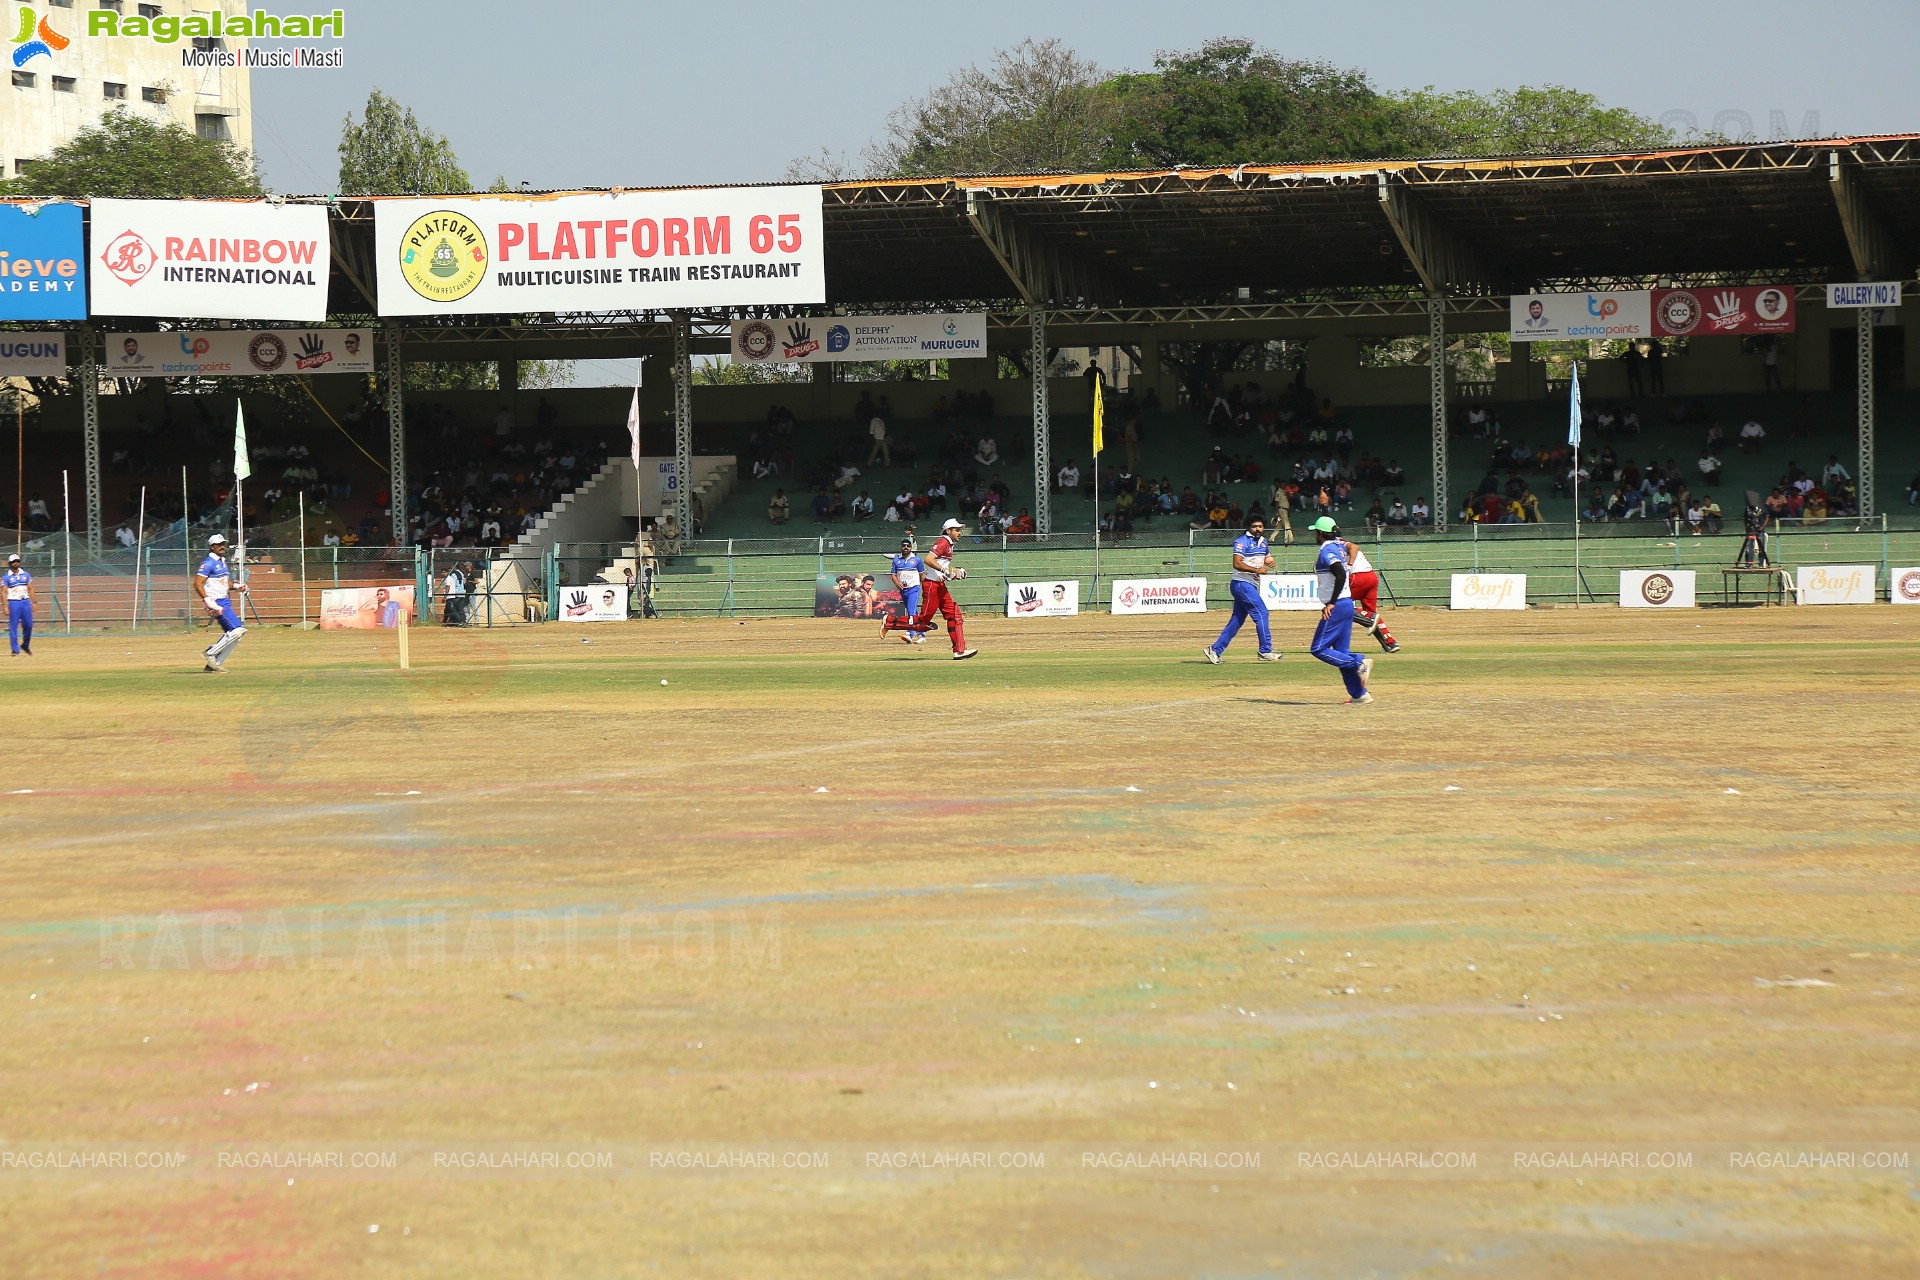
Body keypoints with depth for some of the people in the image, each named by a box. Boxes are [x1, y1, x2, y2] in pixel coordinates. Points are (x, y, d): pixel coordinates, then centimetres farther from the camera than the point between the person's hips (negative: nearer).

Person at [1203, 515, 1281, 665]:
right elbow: (1237, 564, -20)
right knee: (1261, 613, -12)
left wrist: (1268, 561, 3)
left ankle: (1215, 650, 12)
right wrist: (1257, 570, -24)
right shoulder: (1242, 542, -12)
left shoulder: (1263, 541, 15)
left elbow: (1266, 557, 27)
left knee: (1237, 620, 8)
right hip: (1242, 584, -9)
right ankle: (1266, 652, -9)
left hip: (1251, 586, 9)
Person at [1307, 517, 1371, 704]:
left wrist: (1331, 603, -26)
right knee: (1342, 652, 11)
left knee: (1319, 649, -6)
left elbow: (1341, 574, -26)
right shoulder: (1339, 547, 12)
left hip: (1337, 607, -10)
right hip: (1347, 604, 10)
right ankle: (1359, 694, 9)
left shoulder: (1327, 552, -14)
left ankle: (1359, 664, -15)